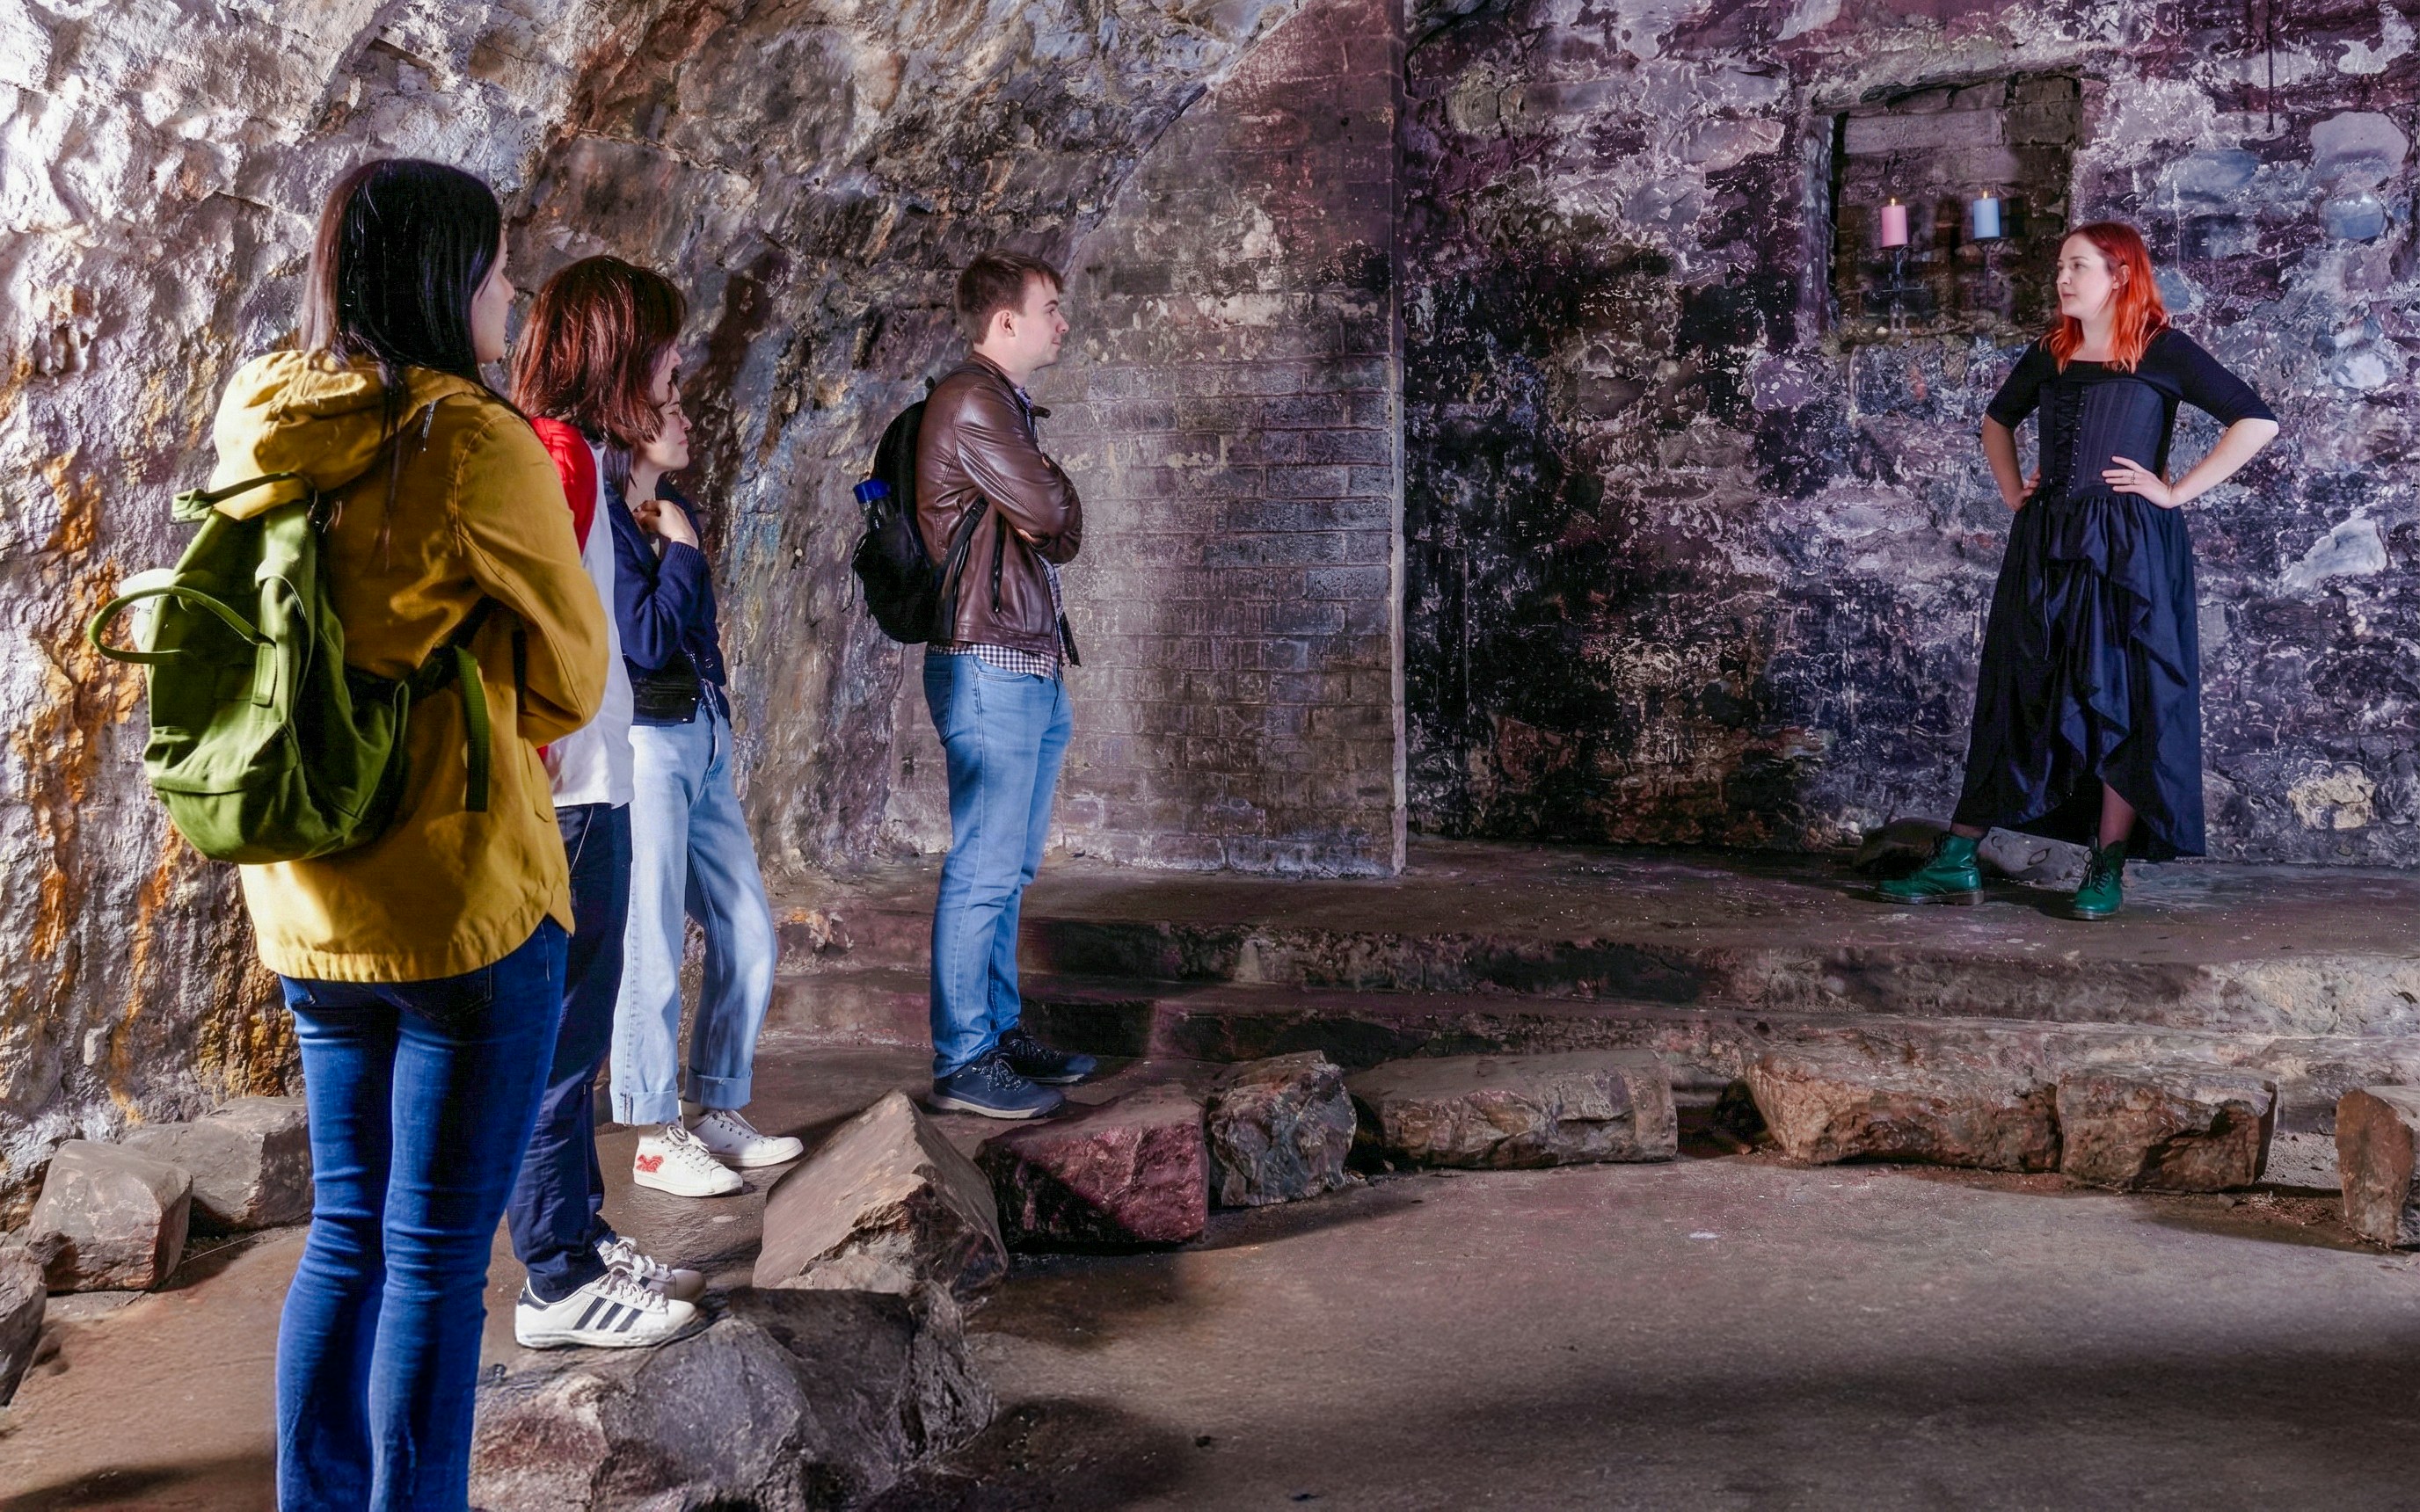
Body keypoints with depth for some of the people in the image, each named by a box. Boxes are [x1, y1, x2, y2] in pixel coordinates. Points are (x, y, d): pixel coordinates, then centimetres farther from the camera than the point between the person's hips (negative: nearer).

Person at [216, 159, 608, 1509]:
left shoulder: (258, 435, 5)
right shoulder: (475, 443, -15)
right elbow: (572, 679, -7)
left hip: (310, 901, 7)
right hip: (467, 894, -7)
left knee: (349, 1231, 19)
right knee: (439, 1256, 4)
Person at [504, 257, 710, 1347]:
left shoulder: (568, 454, 14)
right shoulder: (560, 452, -15)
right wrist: (535, 784, -20)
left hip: (582, 793, 10)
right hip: (566, 800, -10)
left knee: (567, 1037, 18)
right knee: (559, 1042, 0)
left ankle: (585, 1240, 30)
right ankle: (561, 1284, 10)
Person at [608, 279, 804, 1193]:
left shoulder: (671, 509, 13)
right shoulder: (601, 516, -12)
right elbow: (647, 640, -18)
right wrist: (680, 547, -9)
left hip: (702, 739, 9)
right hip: (643, 744, -9)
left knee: (747, 934, 11)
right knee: (652, 948, -1)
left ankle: (716, 1111, 23)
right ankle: (658, 1139, 11)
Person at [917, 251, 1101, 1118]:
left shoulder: (1007, 405, 21)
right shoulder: (969, 401, -10)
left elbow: (1055, 537, 20)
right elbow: (1052, 510, -15)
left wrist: (1050, 521, 0)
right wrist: (1059, 496, 4)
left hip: (1032, 667, 10)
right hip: (988, 665, -10)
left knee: (1009, 869, 13)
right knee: (984, 868, -7)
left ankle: (1000, 1032, 21)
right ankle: (963, 1062, -2)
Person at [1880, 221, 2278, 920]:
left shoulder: (2162, 352, -3)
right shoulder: (2049, 354, 12)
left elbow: (2257, 421, -8)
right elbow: (1998, 418, 31)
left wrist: (2178, 491, -10)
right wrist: (2012, 490, 16)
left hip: (2128, 549, -5)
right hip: (2045, 547, 5)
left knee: (2119, 703, 0)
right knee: (2016, 698, 5)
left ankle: (2107, 872, 8)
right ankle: (1956, 863, 6)